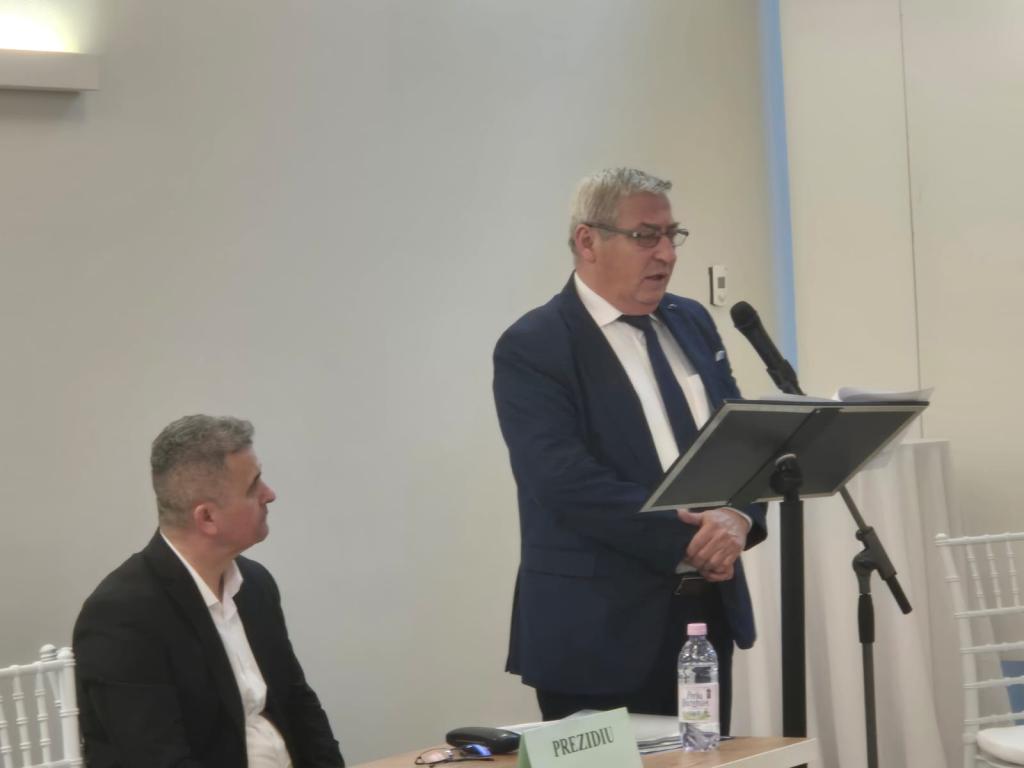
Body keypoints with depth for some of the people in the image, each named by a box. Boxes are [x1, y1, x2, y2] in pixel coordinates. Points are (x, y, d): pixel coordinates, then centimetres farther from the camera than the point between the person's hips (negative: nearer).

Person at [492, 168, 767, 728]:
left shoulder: (692, 324, 12)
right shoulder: (532, 347, -9)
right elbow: (569, 483, -19)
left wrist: (737, 518, -13)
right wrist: (687, 542, -21)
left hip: (709, 610, 6)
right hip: (600, 629, -6)